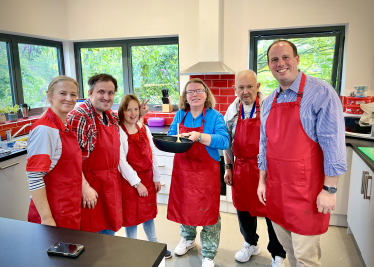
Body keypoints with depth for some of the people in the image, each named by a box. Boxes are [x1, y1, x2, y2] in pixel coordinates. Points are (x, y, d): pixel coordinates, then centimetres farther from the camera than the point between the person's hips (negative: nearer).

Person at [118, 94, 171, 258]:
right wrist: (136, 183, -18)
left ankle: (154, 246, 37)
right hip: (129, 181, -5)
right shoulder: (119, 132, -14)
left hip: (147, 178, 6)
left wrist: (156, 178, 6)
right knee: (132, 215, 8)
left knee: (148, 212, 19)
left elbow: (152, 155, 7)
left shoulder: (144, 129, 4)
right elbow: (121, 161, -19)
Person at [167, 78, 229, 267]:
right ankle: (188, 238, 45)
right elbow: (170, 136, 10)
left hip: (206, 171, -4)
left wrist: (199, 137, -29)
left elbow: (224, 141, -18)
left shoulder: (215, 116, -7)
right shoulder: (180, 115, 5)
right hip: (182, 169, 4)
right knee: (184, 205, 18)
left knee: (208, 210, 3)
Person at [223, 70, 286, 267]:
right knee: (243, 208, 17)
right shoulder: (232, 110, 3)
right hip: (241, 168, 5)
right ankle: (250, 244, 42)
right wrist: (228, 167, 10)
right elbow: (227, 141, 11)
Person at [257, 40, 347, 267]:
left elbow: (333, 144, -14)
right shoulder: (270, 101, 8)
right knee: (286, 246, 20)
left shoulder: (321, 93, -12)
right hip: (276, 187, 6)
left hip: (306, 189, -6)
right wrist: (262, 181, 12)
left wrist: (330, 189, -14)